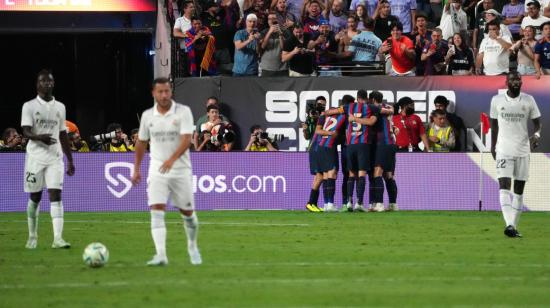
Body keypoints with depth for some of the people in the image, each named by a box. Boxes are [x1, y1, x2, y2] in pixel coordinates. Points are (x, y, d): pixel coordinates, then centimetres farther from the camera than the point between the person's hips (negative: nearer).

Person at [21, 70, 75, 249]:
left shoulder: (60, 107, 11)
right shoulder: (29, 106, -2)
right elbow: (26, 132, -12)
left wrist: (70, 160, 15)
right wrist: (39, 137, -34)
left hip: (55, 158, 2)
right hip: (35, 157, -2)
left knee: (56, 195, -11)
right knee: (35, 197, 6)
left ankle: (58, 238, -20)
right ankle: (32, 236, 22)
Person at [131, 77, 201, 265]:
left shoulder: (183, 112, -8)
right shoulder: (147, 116, 3)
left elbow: (187, 139, -19)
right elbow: (141, 142, 17)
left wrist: (172, 159, -34)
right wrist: (136, 169, 18)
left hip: (181, 170, -2)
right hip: (157, 171, 2)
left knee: (187, 213, 9)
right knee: (157, 212, -14)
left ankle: (192, 247, 35)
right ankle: (161, 255, -20)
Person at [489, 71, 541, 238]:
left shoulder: (528, 100, 1)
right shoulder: (497, 100, 1)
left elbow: (537, 122, 5)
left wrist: (536, 134, -16)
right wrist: (492, 146, 13)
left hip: (523, 150, 2)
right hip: (504, 150, -2)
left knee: (519, 190, 6)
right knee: (504, 186, -16)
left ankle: (514, 226, 12)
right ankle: (509, 225, -27)